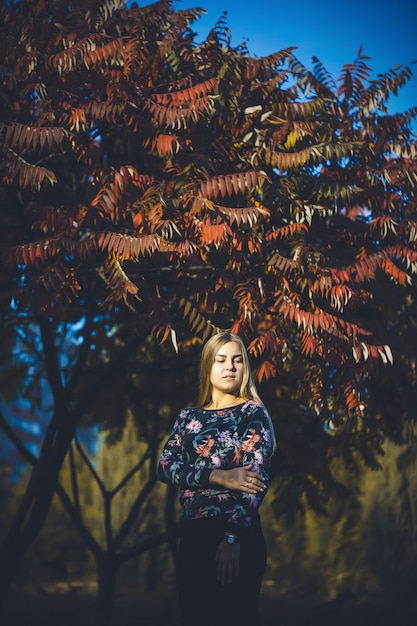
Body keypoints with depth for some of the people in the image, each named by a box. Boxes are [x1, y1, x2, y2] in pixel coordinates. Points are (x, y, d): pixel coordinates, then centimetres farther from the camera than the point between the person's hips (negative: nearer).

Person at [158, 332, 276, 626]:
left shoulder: (252, 413, -2)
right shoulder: (189, 416, 11)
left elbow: (257, 478, -12)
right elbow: (165, 467, -3)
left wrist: (232, 538, -23)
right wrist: (218, 476, -19)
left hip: (239, 537, -4)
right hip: (192, 536, 4)